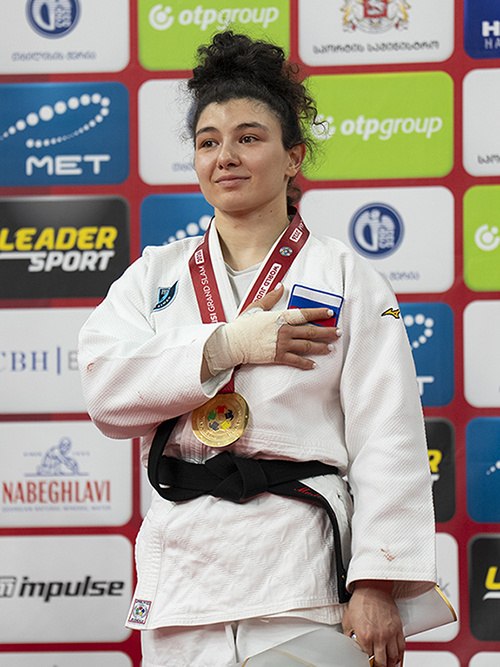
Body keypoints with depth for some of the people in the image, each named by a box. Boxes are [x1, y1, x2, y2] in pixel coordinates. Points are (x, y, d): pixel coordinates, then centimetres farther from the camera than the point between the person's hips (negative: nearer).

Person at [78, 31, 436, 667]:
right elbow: (105, 390, -2)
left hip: (301, 561, -3)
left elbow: (388, 442, -3)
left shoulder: (347, 279, 3)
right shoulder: (157, 275, 14)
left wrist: (377, 585, -12)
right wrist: (227, 345, -12)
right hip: (182, 560, 3)